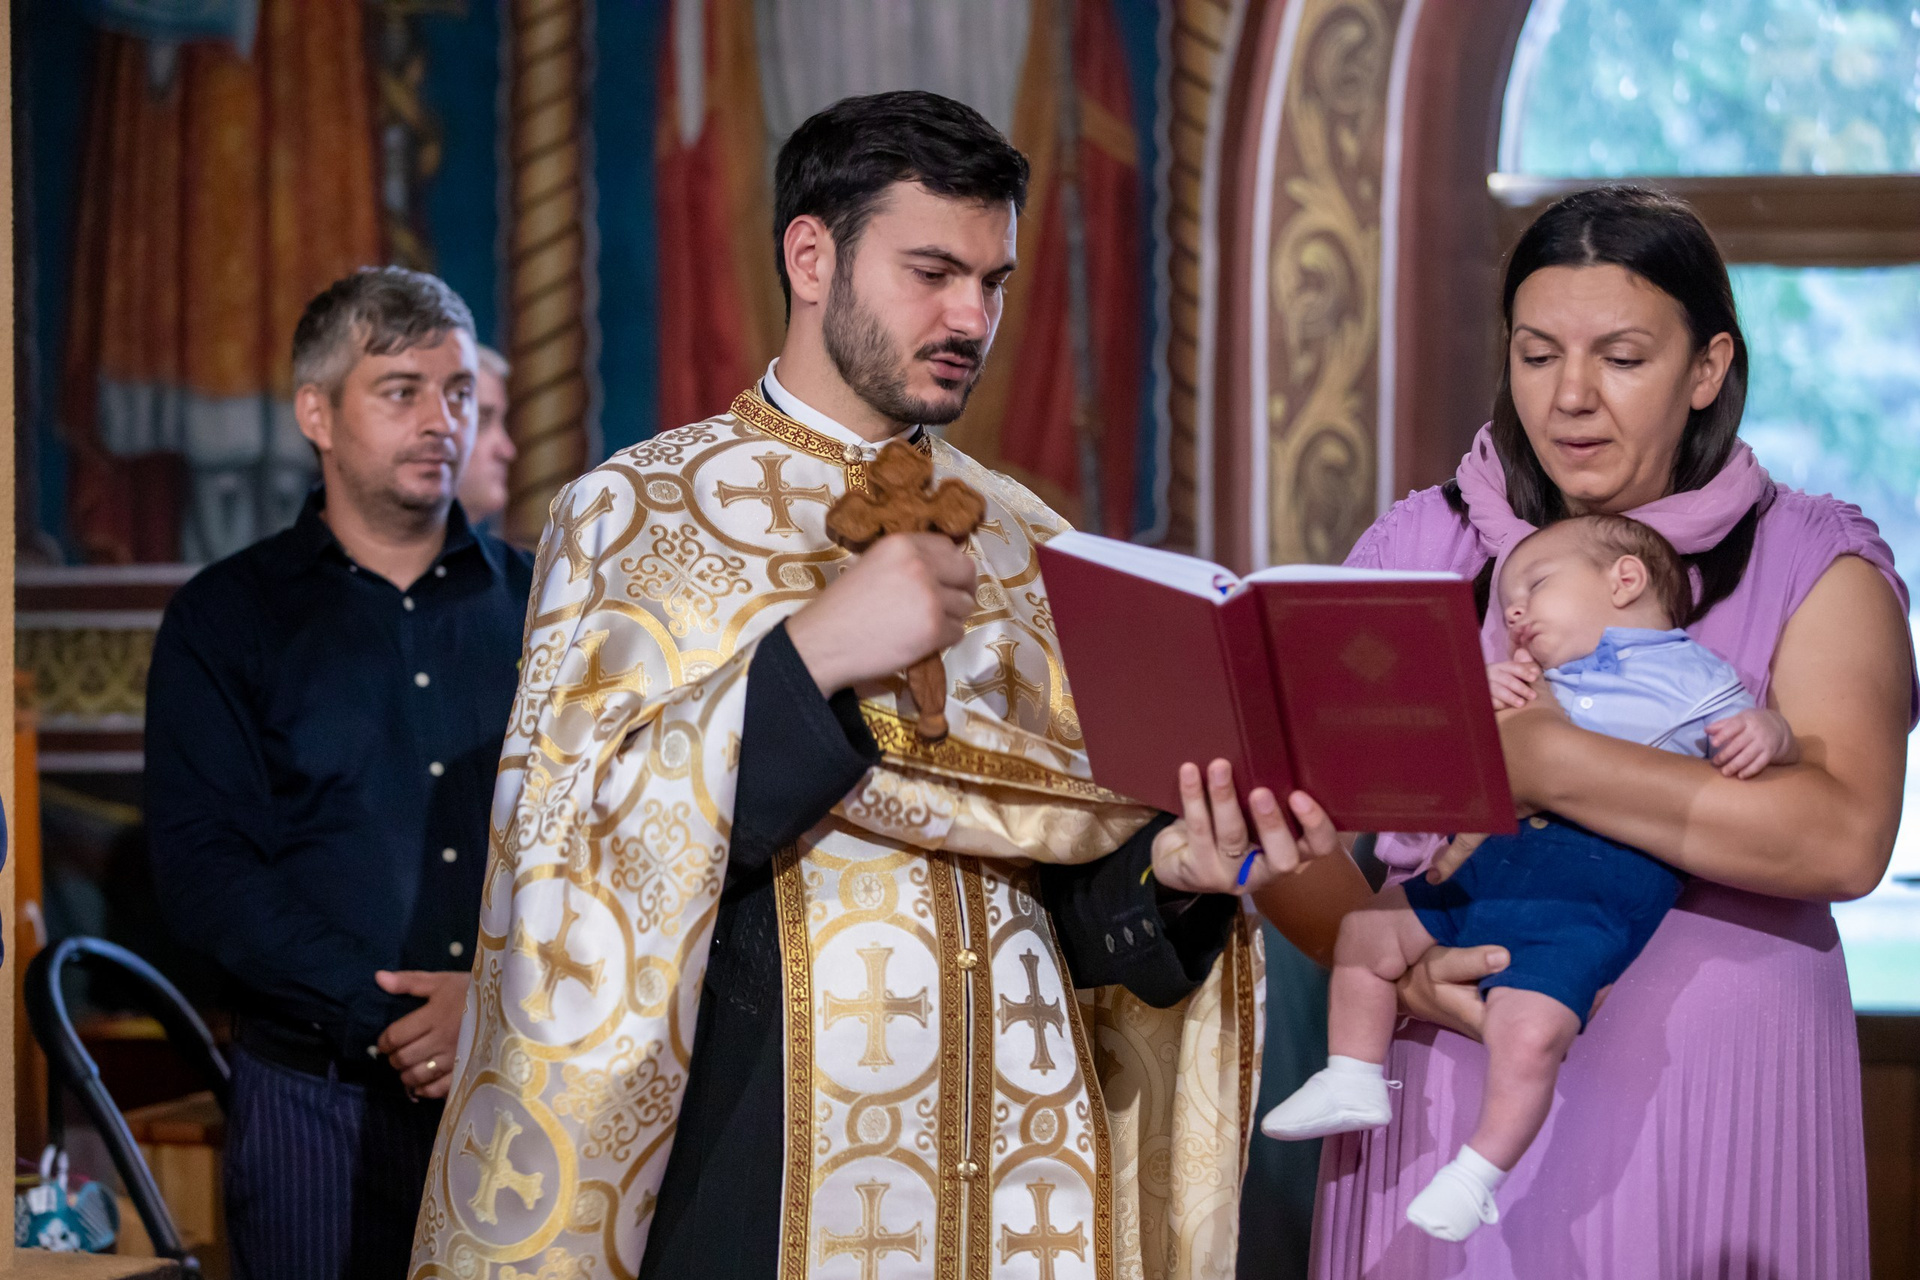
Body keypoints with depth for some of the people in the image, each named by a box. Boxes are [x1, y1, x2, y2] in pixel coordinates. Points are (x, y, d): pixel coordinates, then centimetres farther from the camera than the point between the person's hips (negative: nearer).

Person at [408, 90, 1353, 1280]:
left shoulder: (1025, 543, 10)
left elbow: (1068, 875, 9)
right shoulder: (632, 513, -2)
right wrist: (808, 659, -21)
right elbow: (575, 851, -12)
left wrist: (1167, 865, -13)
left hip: (1010, 1147, 4)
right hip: (746, 1134, -4)